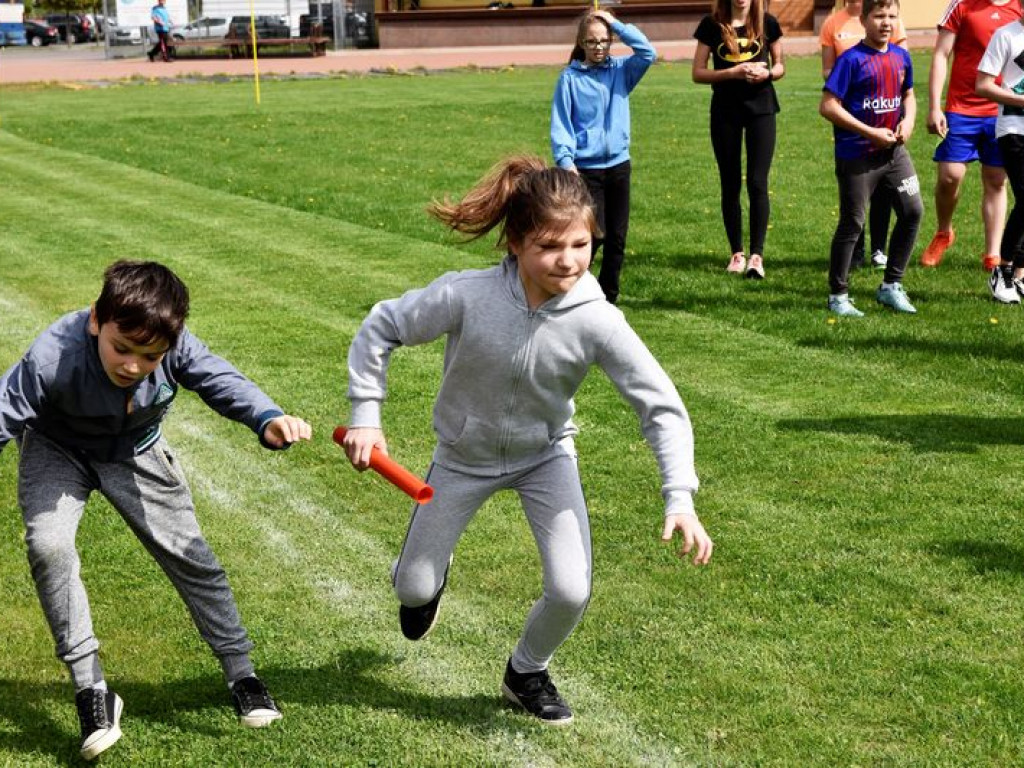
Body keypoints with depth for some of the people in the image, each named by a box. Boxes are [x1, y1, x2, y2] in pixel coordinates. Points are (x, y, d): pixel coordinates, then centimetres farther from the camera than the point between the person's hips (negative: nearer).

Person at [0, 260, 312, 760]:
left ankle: (241, 674, 22)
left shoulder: (174, 345, -31)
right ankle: (90, 689, -13)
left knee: (188, 554, 3)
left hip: (135, 454, 3)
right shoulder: (51, 359, -40)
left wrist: (268, 420, -37)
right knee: (48, 546, -26)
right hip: (58, 451, -2)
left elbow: (219, 380, -19)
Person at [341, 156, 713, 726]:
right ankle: (429, 579, 52)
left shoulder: (596, 320, -28)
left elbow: (661, 405, -22)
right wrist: (366, 416, -16)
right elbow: (380, 328, -14)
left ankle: (527, 673, 23)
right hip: (465, 454, 0)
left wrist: (680, 497, -31)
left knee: (571, 592, -12)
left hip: (547, 455, 0)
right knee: (415, 589, 10)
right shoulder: (464, 296, -31)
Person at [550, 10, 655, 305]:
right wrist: (565, 159, -16)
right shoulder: (570, 77, -3)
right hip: (585, 168, -4)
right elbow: (560, 123, -5)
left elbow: (648, 52, -11)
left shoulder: (621, 70, 5)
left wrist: (616, 24, -10)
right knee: (595, 234, -9)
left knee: (617, 237, 7)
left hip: (619, 165, 4)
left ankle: (608, 297, 18)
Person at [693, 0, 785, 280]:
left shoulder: (767, 23, 1)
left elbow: (780, 66, 11)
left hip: (761, 109, 0)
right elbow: (698, 73, -2)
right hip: (725, 111, 0)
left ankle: (757, 256, -7)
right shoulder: (712, 25, -2)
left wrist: (767, 73, -12)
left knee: (757, 182, -7)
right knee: (730, 184, 6)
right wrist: (732, 72, -17)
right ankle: (737, 253, 17)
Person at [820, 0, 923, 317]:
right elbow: (828, 107, -17)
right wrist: (871, 133, -17)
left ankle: (891, 286, 19)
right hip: (857, 156, -6)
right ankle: (838, 295, 14)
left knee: (912, 210, 4)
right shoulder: (852, 59, -13)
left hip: (894, 150, 6)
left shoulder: (901, 56, 6)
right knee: (852, 223, 1)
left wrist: (908, 121, -1)